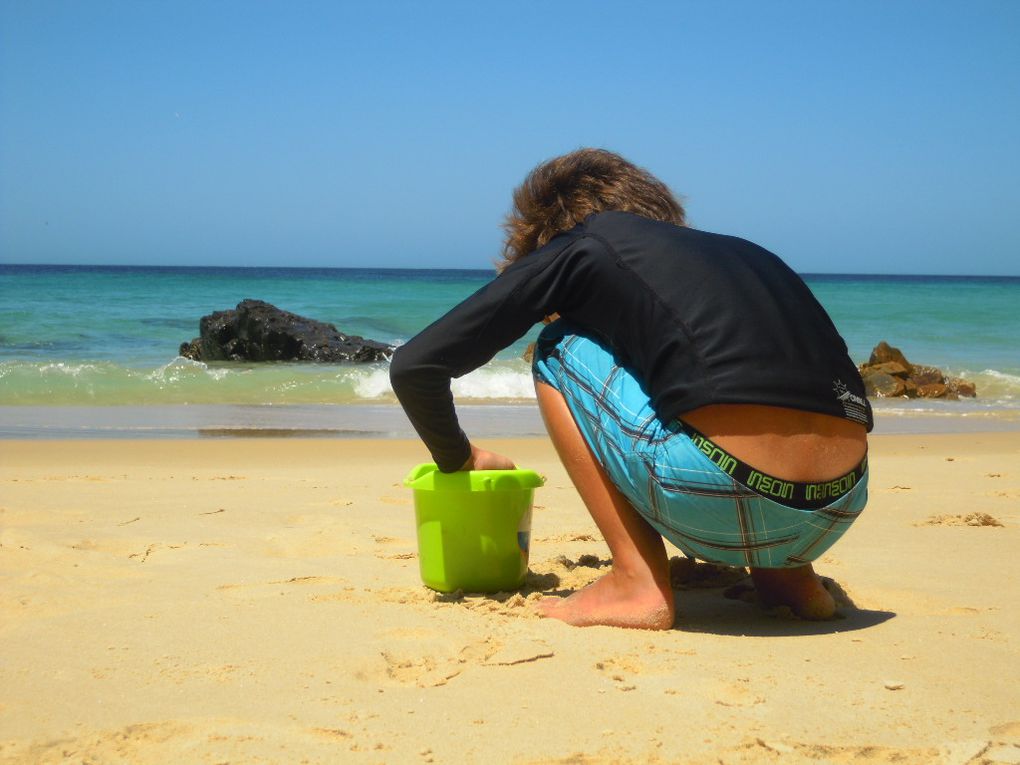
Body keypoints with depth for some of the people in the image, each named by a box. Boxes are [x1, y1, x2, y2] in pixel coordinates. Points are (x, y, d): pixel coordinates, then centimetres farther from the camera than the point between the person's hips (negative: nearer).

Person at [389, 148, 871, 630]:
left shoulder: (575, 247, 15)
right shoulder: (741, 251, 30)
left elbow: (415, 366, 15)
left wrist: (458, 460, 34)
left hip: (723, 510, -6)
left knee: (558, 350, 17)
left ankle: (637, 583, 8)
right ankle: (786, 573, 19)